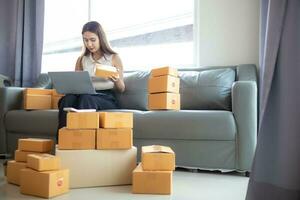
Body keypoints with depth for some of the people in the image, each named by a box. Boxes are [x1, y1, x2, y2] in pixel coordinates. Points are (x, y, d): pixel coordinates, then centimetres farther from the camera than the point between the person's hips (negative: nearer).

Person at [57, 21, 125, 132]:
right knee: (68, 99, -32)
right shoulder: (81, 60, 17)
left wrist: (116, 80, -15)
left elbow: (121, 89, 8)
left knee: (86, 99, -37)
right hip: (85, 96, 3)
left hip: (107, 99, -3)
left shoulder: (114, 58, 6)